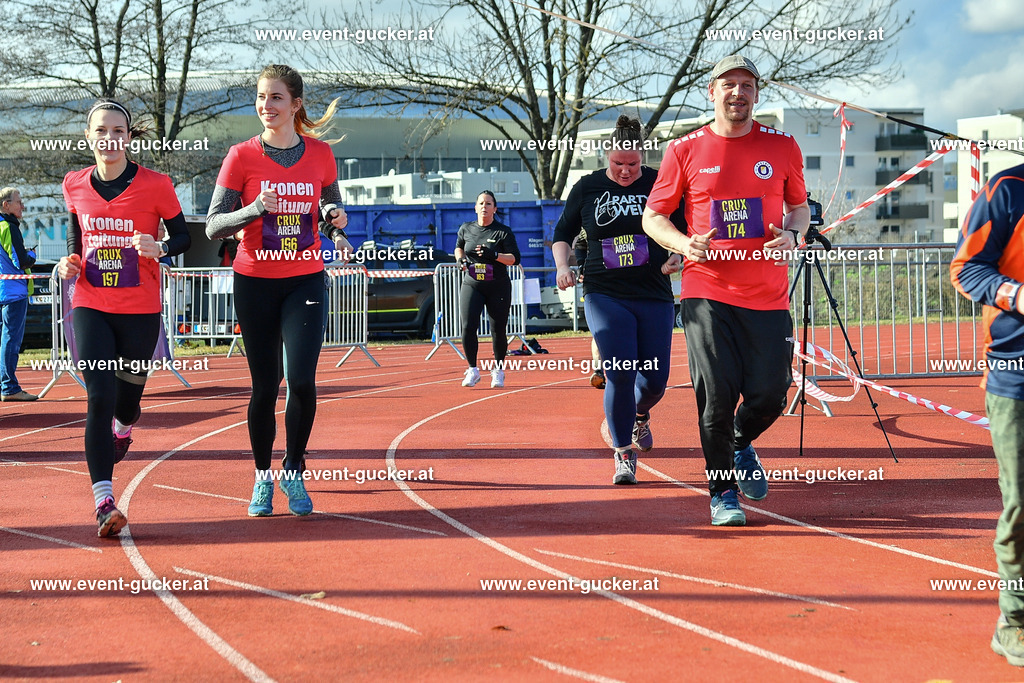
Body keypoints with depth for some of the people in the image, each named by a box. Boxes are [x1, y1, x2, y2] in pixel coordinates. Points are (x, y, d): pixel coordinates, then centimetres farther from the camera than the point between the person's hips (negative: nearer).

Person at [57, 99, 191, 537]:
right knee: (99, 397, -12)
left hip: (140, 310, -1)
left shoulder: (155, 185, -7)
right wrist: (71, 263, -1)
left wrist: (159, 248, -19)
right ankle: (104, 503, -15)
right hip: (90, 307, 1)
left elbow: (183, 236, 2)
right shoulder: (74, 186, 2)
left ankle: (123, 428, 52)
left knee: (126, 397, 10)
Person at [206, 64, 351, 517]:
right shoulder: (242, 156, -4)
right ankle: (262, 478, 22)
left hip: (305, 281, 1)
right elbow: (213, 227, -5)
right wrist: (256, 208, -22)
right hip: (255, 282, -1)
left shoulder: (320, 154, 2)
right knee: (265, 386, 3)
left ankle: (294, 471, 7)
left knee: (302, 381, -14)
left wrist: (336, 226, -6)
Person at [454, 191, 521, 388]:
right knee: (468, 327, -13)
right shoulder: (466, 228, 6)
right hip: (471, 285, 2)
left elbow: (514, 258, -9)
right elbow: (458, 247, 25)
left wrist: (494, 255, -24)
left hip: (498, 286, -2)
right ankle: (472, 370, 2)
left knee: (498, 331, 1)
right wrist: (461, 259, 3)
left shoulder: (503, 231, -4)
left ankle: (498, 371, 20)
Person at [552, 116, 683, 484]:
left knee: (655, 378, 3)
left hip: (655, 295, 1)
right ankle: (624, 454, 2)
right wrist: (562, 266, -3)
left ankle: (640, 414, 40)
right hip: (605, 295, -1)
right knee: (619, 375, -13)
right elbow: (562, 233, 14)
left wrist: (677, 256, -8)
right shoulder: (587, 188, 3)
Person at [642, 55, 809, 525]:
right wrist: (683, 244, -11)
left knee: (770, 394, -1)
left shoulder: (782, 147, 7)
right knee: (717, 395, -8)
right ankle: (722, 492, 11)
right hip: (707, 293, -2)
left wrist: (792, 233, -3)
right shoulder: (685, 150, 3)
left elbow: (799, 206, 20)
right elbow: (652, 216, 8)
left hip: (768, 296, 2)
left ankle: (742, 446, 34)